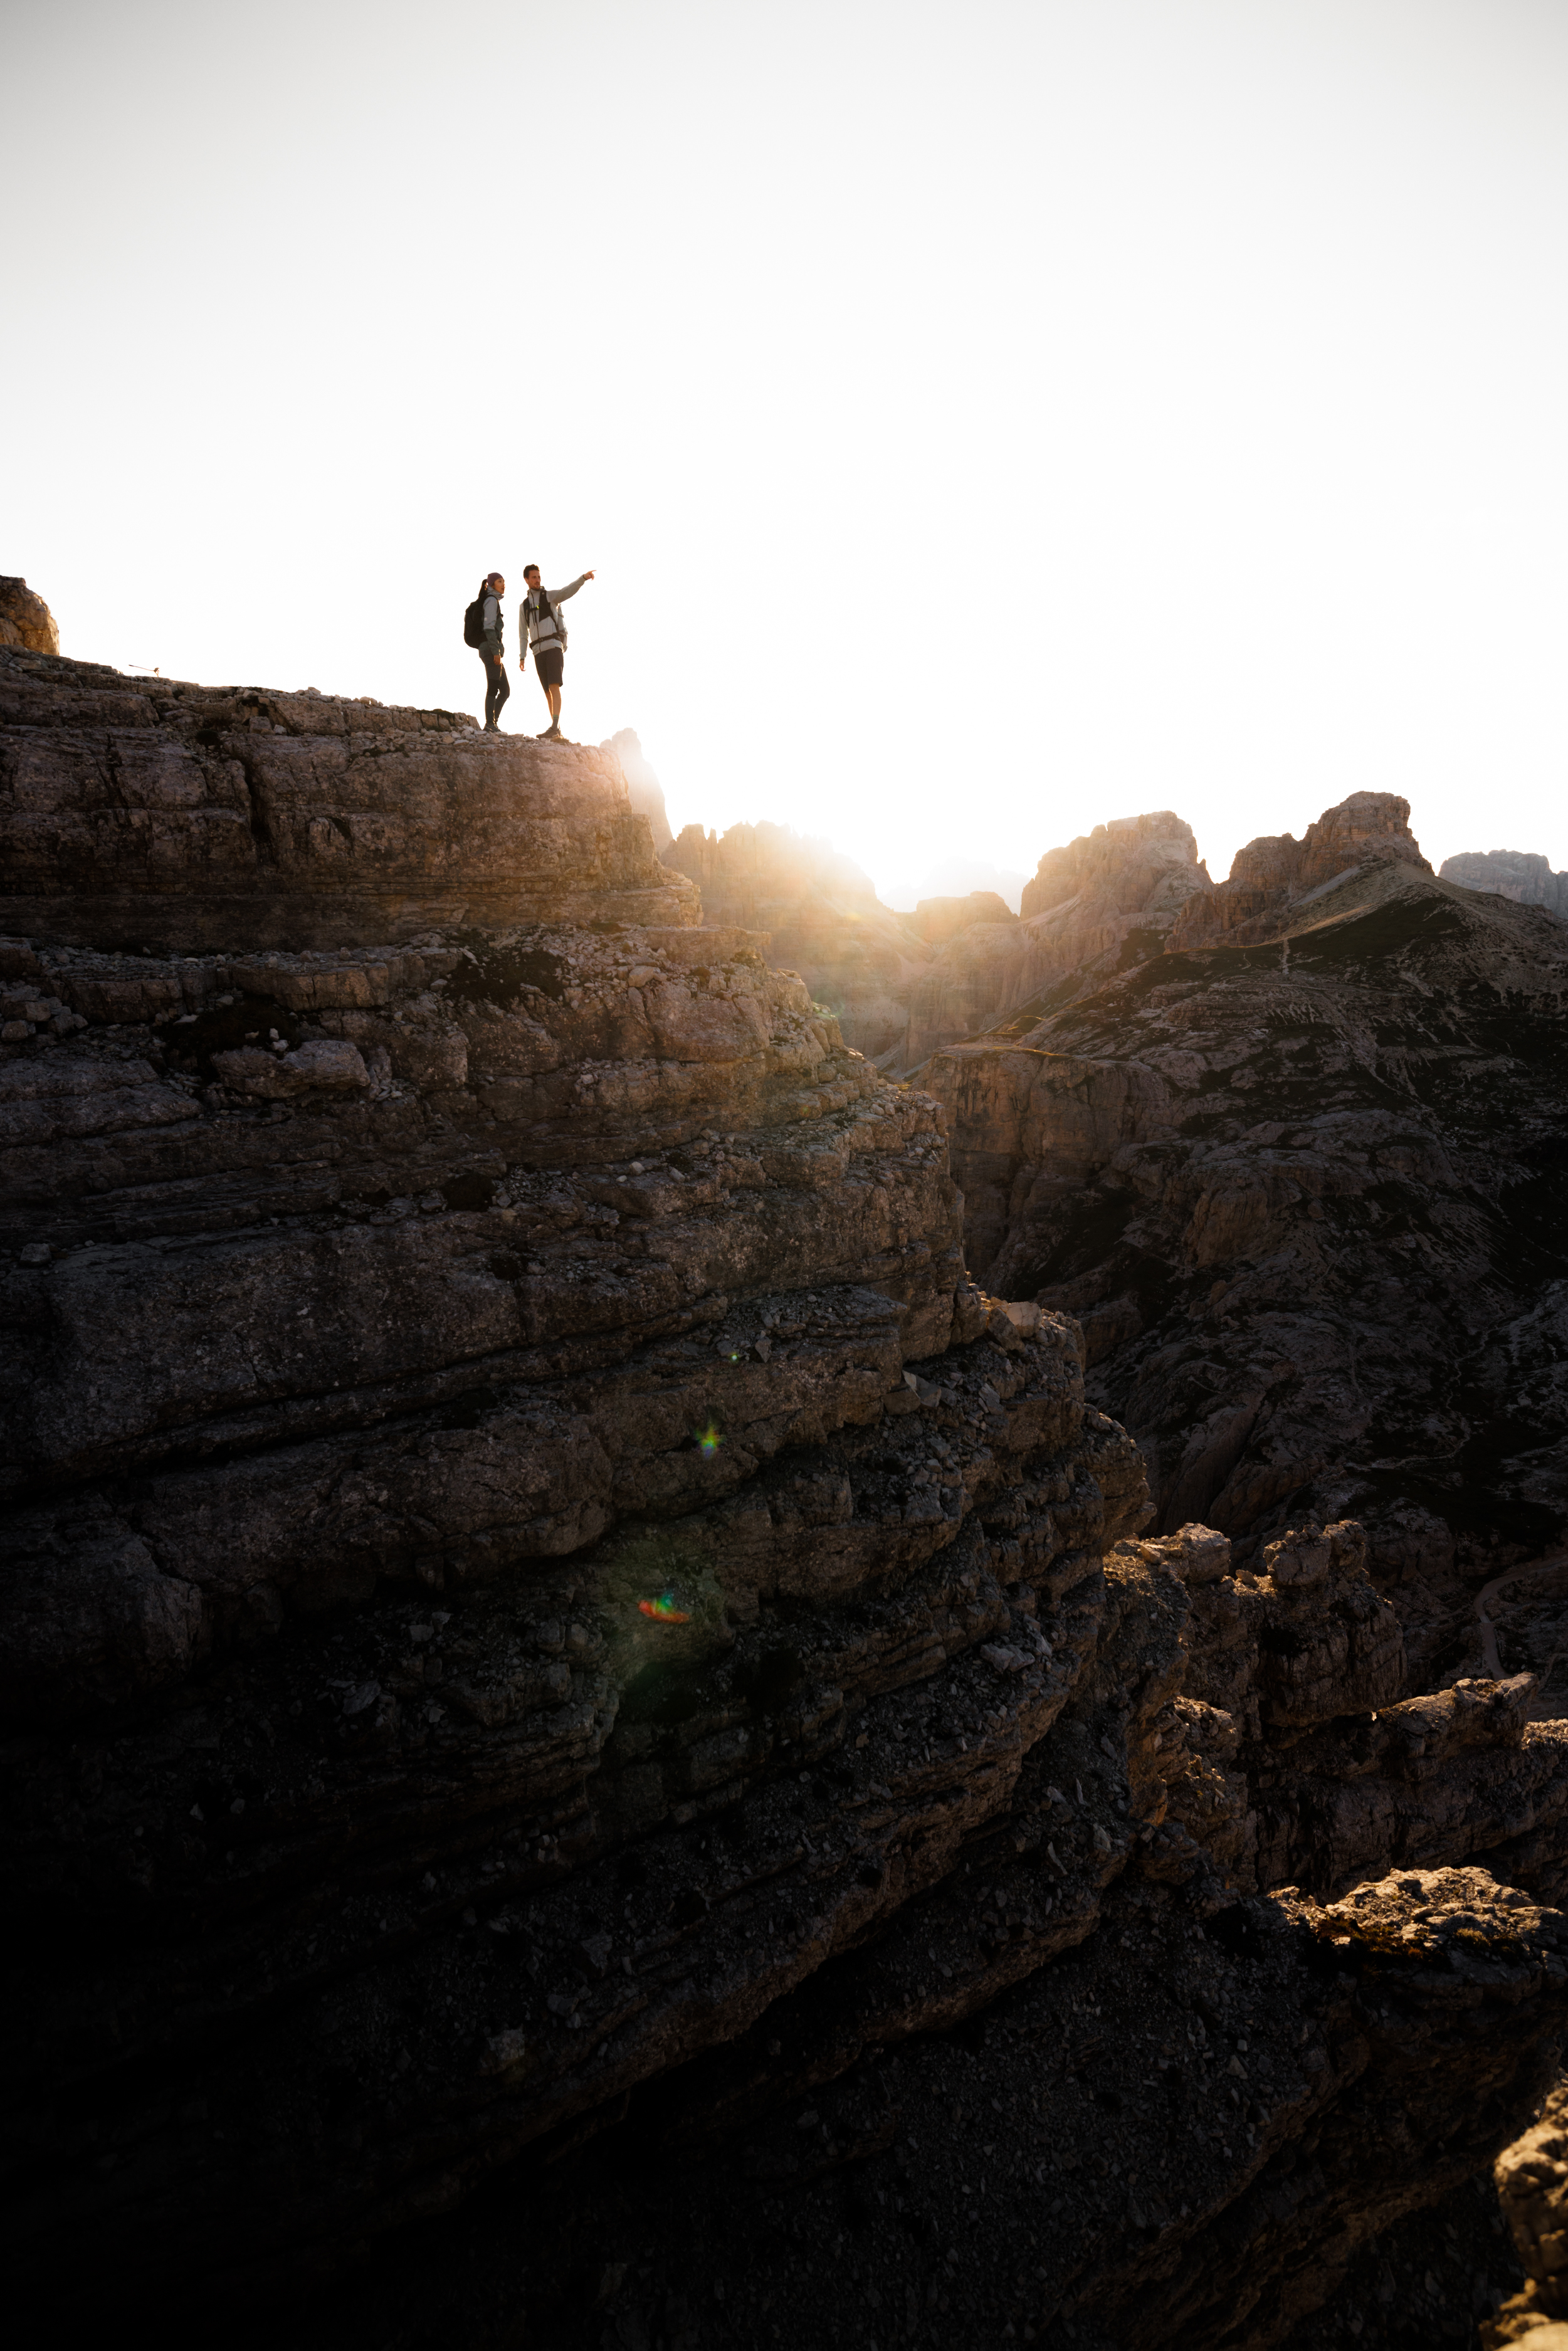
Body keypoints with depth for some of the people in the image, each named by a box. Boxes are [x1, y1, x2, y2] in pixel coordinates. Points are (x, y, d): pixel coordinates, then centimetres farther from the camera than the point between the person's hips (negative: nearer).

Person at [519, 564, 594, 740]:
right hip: (538, 651, 5)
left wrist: (583, 578, -28)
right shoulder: (523, 606, 20)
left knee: (554, 687, -21)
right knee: (548, 692, 4)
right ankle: (557, 732, 9)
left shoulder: (550, 596, 8)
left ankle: (554, 727, -31)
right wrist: (522, 656, 7)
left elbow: (568, 591, -10)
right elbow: (523, 634, 19)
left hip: (554, 646, -5)